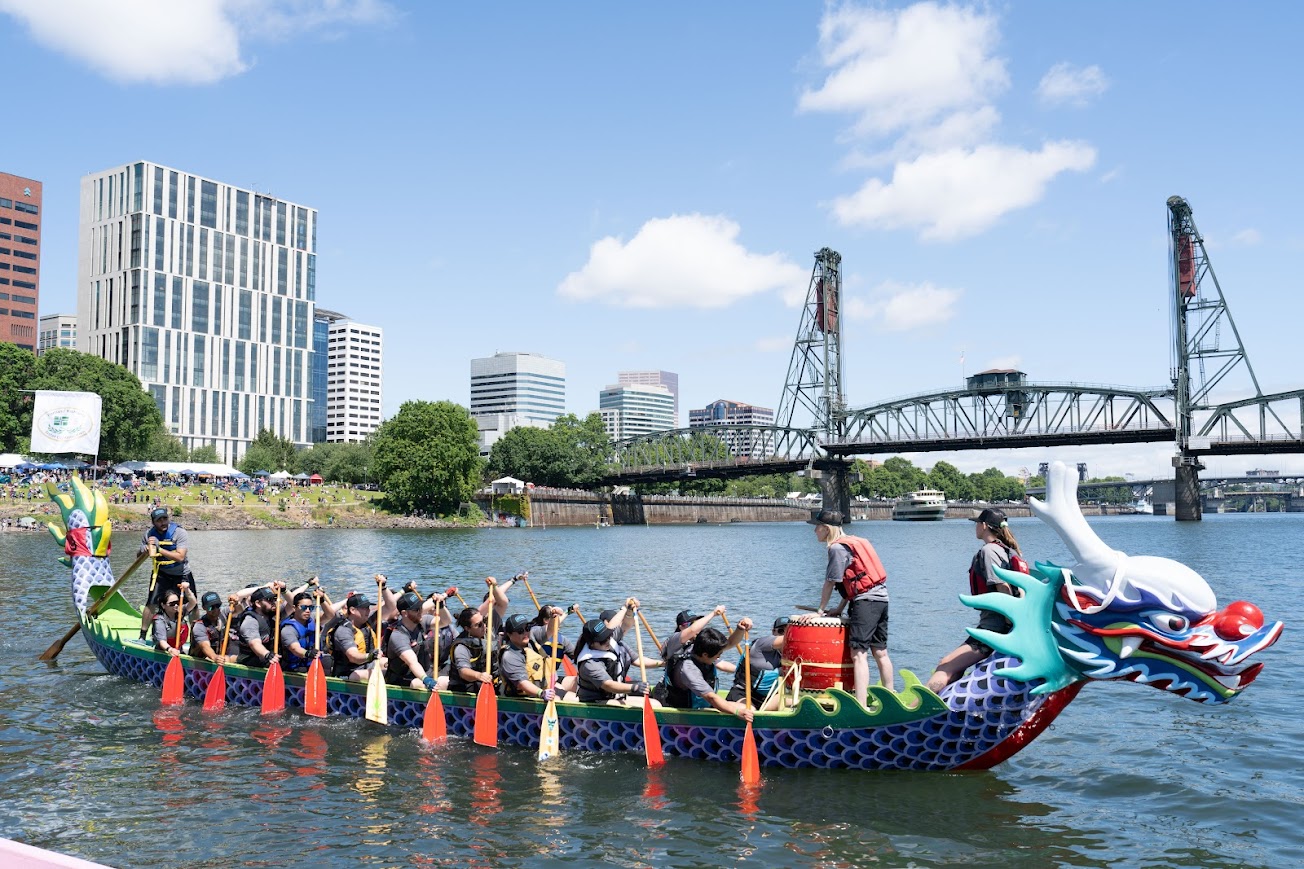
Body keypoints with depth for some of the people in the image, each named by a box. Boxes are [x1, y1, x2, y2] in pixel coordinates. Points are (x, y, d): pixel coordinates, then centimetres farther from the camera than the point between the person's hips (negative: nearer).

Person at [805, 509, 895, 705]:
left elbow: (830, 582, -7)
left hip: (866, 601, -10)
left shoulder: (837, 548, -9)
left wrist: (821, 611, 4)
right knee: (880, 652, 16)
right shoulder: (851, 543, 19)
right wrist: (839, 609, 17)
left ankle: (861, 707, -19)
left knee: (858, 654, -13)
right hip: (881, 599, 10)